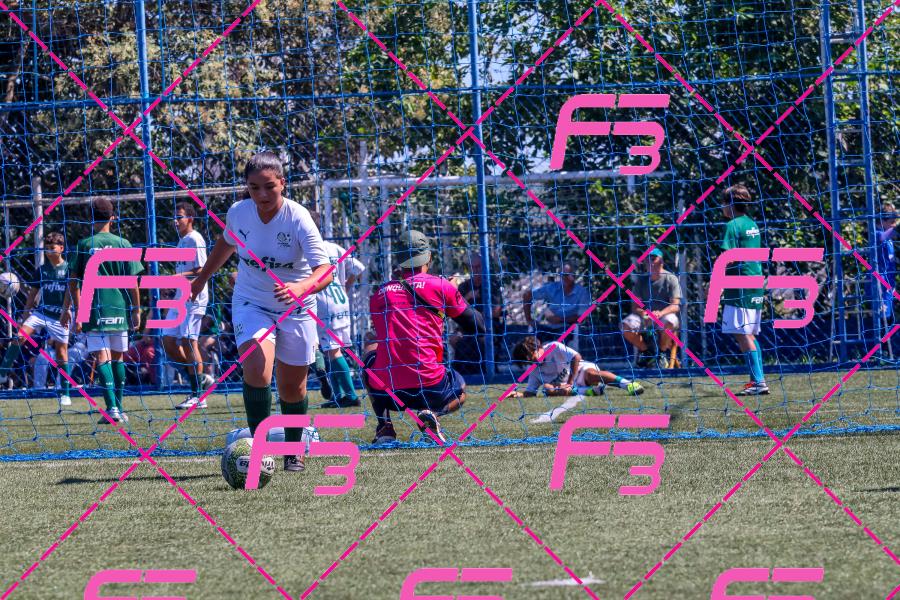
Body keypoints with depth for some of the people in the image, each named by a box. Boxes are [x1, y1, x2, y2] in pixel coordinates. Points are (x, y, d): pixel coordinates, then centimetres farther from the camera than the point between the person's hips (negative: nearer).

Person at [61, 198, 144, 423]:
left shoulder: (84, 245, -1)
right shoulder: (122, 244, 1)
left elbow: (74, 282, 0)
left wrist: (67, 310, 9)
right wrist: (136, 310, 9)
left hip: (94, 311, -2)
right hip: (119, 310, 2)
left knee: (102, 358, -4)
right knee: (117, 356, 14)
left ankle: (112, 408, -18)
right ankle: (119, 409, 20)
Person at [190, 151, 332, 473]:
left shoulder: (298, 218, -23)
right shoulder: (238, 213, -11)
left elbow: (325, 271, -32)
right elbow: (226, 243, 14)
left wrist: (301, 288, -52)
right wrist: (202, 277, 26)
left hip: (295, 310, -1)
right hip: (250, 304, 1)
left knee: (292, 385, 9)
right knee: (256, 369, -25)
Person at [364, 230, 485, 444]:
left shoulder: (378, 295, 11)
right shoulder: (440, 286, 3)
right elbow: (477, 326, 13)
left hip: (384, 393, 2)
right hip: (428, 387, -2)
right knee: (460, 390, 33)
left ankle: (384, 425, 16)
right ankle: (432, 413, -5)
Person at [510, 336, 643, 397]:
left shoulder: (554, 347, -6)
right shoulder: (535, 372, 10)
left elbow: (576, 357, -12)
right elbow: (530, 392, 9)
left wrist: (570, 382, -14)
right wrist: (519, 395, -14)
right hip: (571, 387, 4)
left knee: (590, 374, -39)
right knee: (547, 388, -27)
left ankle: (628, 384, -45)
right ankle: (584, 391, -40)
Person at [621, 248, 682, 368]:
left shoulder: (671, 279, -2)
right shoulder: (641, 280, 7)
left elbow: (676, 306, -11)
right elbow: (635, 306, 3)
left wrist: (660, 313, -31)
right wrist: (642, 312, -22)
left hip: (665, 314, -3)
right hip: (644, 317, 3)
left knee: (669, 323, -39)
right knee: (626, 325, -26)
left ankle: (662, 352, -9)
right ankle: (646, 350, 1)